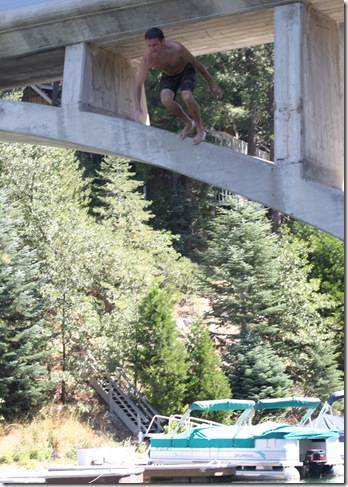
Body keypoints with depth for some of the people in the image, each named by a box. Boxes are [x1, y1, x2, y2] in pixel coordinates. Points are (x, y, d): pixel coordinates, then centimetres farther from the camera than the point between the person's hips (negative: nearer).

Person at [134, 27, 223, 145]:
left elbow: (196, 63, -19)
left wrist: (211, 83, -11)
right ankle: (188, 123, 1)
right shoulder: (147, 59, -31)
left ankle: (200, 129, -6)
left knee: (187, 97, -31)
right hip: (168, 76, 3)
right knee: (166, 99, -27)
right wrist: (138, 109, -41)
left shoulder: (176, 49, -36)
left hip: (186, 70, -2)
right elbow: (138, 84, -28)